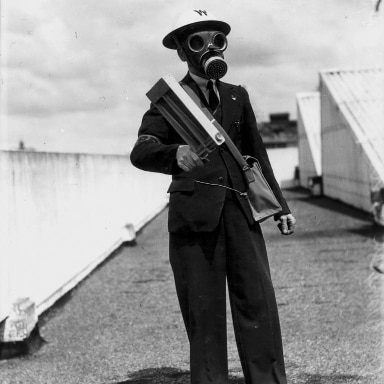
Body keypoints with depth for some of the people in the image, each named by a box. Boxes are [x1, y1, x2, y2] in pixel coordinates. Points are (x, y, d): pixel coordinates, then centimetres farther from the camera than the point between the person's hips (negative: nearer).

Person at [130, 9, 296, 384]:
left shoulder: (237, 97, 18)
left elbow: (257, 154, 25)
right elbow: (141, 152, -13)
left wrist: (280, 205, 21)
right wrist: (175, 154, -35)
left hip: (239, 209, 3)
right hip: (194, 214, -3)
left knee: (258, 301, -3)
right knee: (204, 310, -1)